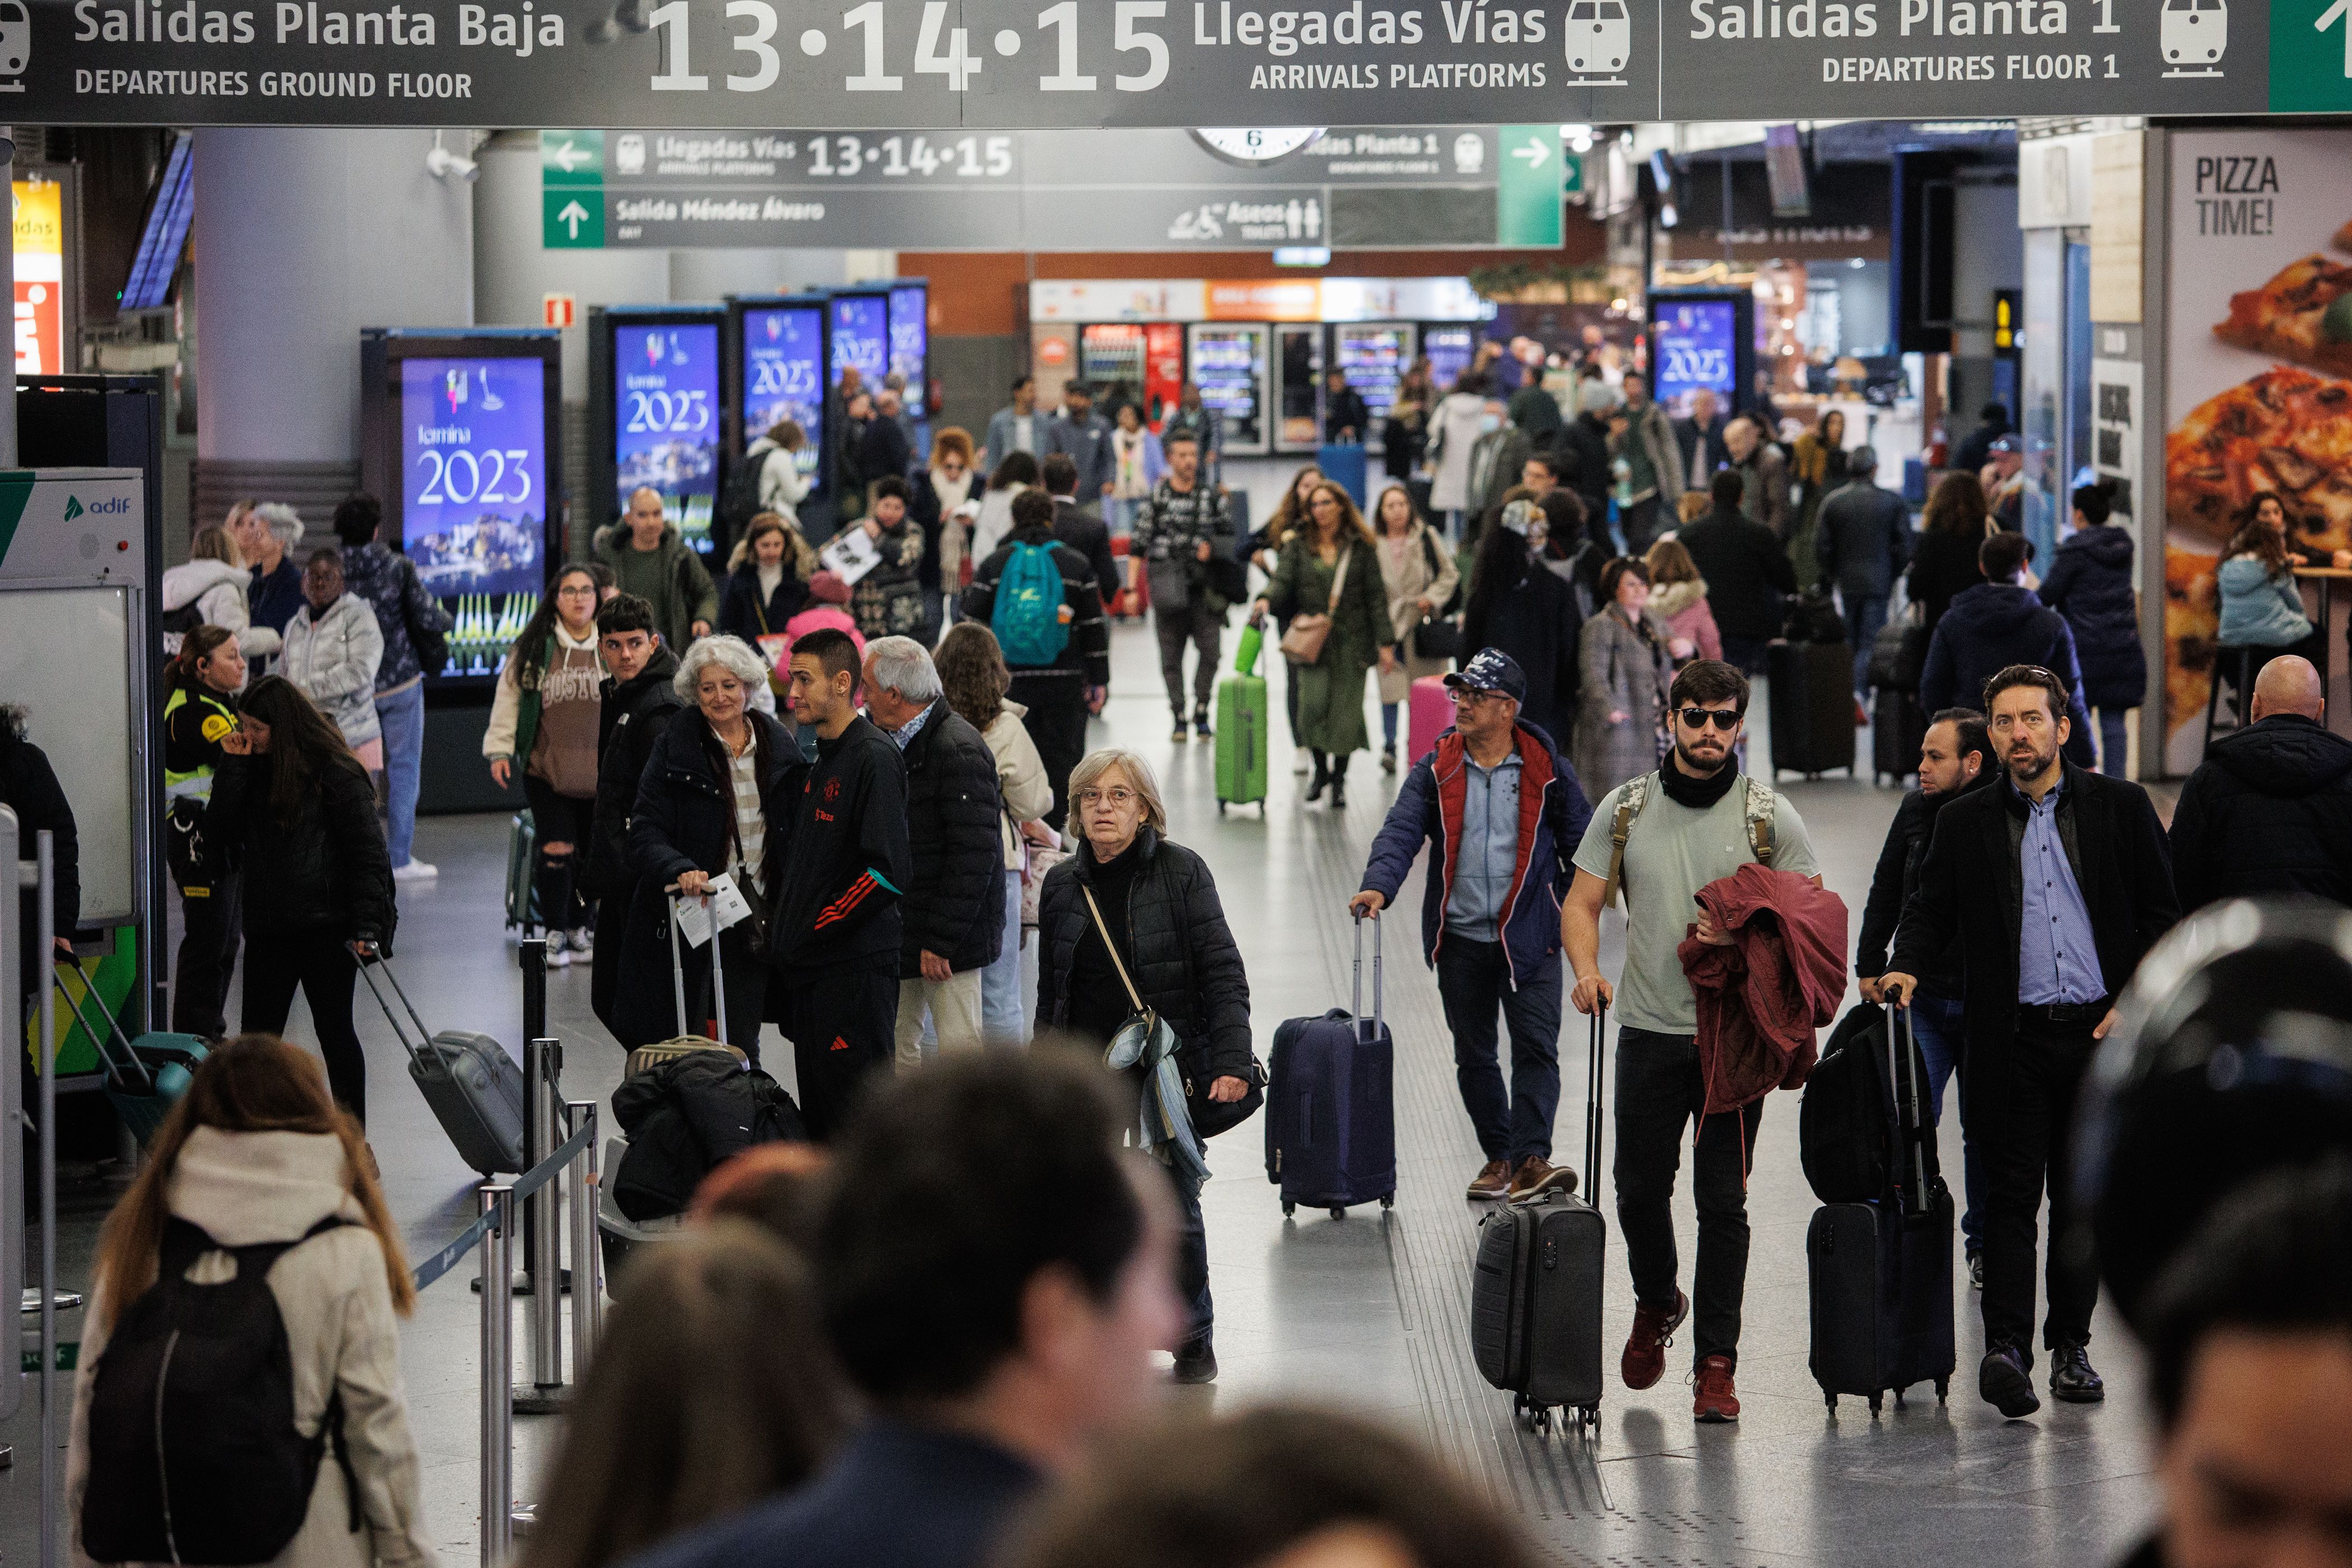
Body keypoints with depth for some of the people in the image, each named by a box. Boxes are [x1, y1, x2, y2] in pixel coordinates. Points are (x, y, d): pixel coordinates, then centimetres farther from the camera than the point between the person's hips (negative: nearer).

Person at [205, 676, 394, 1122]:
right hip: (267, 925, 6)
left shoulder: (335, 773, -9)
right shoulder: (252, 767, 8)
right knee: (257, 1034, 5)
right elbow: (219, 833, 2)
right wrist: (233, 767, -6)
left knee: (334, 1029, 4)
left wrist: (366, 926, -16)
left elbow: (367, 851, -10)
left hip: (326, 924, -6)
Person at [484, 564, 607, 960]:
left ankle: (580, 927, 21)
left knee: (593, 852, 6)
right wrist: (499, 749, 1)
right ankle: (555, 931, 5)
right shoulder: (534, 649, 2)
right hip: (546, 769, -1)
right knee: (555, 849, -6)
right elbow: (508, 698, 7)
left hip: (600, 773, 1)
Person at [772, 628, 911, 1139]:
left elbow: (889, 870, -20)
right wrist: (786, 929, 11)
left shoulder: (873, 756, -12)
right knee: (818, 1117, 10)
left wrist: (816, 929, -14)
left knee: (857, 1114, -8)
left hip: (856, 967, -9)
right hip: (809, 967, 9)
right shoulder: (820, 759, 17)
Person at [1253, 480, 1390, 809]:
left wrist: (1385, 642, 0)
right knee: (1313, 706, -12)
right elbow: (1283, 581, -3)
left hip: (1351, 641, 0)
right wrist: (1267, 599, -26)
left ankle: (1339, 779, 13)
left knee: (1345, 713, -3)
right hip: (1312, 640, 1)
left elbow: (1376, 596, 4)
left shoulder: (1360, 547, 5)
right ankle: (1320, 769, 12)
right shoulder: (1299, 546, 8)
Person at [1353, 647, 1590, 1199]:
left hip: (1530, 937, -3)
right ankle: (1499, 1157, 23)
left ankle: (1531, 1159, -15)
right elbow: (1402, 830, -10)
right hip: (1460, 940, 3)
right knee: (1473, 1055, 11)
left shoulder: (1547, 770, -1)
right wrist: (1379, 885, -28)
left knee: (1536, 1048, -12)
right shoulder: (1436, 771, 3)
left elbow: (1580, 842, 7)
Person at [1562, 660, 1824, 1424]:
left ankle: (1716, 1363, 3)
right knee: (1639, 1188, 9)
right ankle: (1655, 1302, 38)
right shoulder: (1625, 809, 5)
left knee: (1723, 1202, -3)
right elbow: (1582, 904, 7)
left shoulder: (1769, 815, 0)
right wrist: (1587, 971, -12)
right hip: (1650, 1030, 2)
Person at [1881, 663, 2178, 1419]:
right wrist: (1906, 966, -11)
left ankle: (2071, 1345, 15)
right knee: (2012, 1193, -8)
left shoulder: (2120, 806, 5)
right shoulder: (1964, 824, 7)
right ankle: (2006, 1348, -14)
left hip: (2102, 1035, 0)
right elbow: (1931, 908, 10)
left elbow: (2162, 911, 6)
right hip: (2012, 1038, 0)